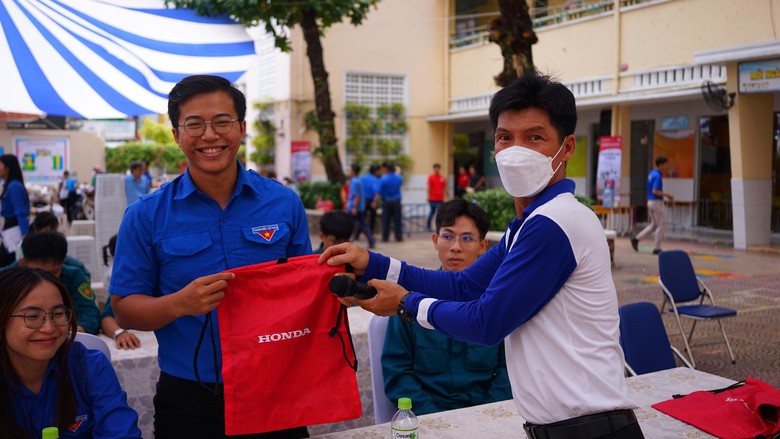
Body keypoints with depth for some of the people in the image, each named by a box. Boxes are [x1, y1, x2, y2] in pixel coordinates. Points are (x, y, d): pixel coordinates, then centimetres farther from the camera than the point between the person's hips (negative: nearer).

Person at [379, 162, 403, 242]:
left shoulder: (383, 178, -11)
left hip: (386, 201, -2)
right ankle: (398, 237, 5)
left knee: (385, 220, 4)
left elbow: (380, 191, -10)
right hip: (396, 200, 2)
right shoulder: (399, 177, -2)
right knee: (397, 220, 5)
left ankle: (385, 237, 5)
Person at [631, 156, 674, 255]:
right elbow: (655, 191, -25)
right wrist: (667, 195, -15)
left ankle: (636, 239, 7)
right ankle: (657, 248, 6)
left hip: (650, 202, 9)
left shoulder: (651, 174, 12)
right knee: (661, 225, 1)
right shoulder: (657, 176, -18)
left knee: (654, 225, 15)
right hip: (657, 203, -9)